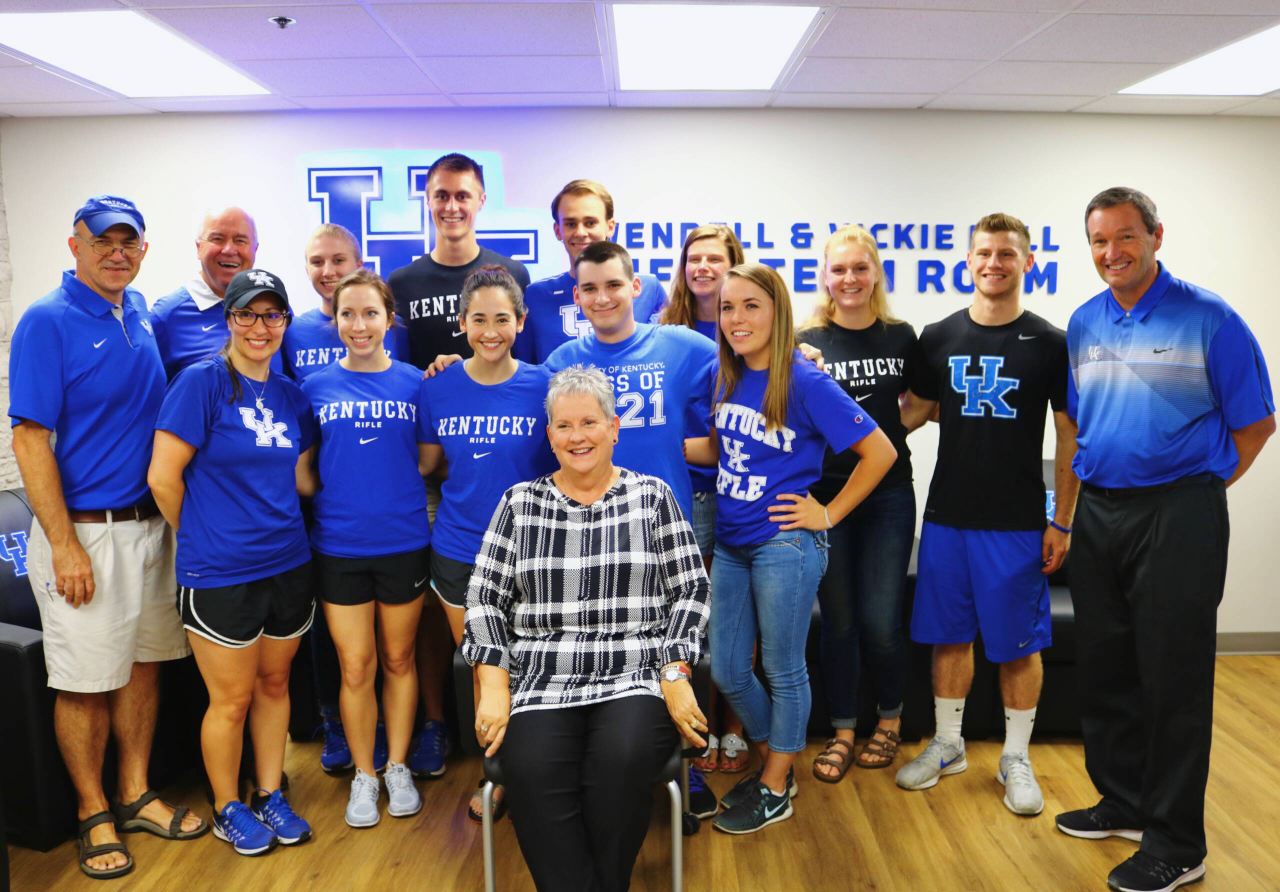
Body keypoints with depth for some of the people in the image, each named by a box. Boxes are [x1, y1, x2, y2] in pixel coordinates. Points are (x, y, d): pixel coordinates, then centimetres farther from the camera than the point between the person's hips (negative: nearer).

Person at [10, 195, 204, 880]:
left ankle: (135, 795, 29)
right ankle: (94, 813, 22)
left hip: (150, 523, 6)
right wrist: (65, 546, -16)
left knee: (143, 662, 14)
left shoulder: (142, 313, 8)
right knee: (86, 681, 4)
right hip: (84, 530, -6)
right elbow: (30, 439, -13)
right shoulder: (46, 322, -10)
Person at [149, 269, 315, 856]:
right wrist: (203, 535, -1)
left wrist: (276, 527, 7)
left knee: (274, 684, 17)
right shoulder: (201, 382, -11)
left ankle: (270, 797, 34)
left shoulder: (290, 396, 7)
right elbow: (163, 478, -12)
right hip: (219, 574, -5)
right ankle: (228, 808, 29)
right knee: (232, 700, 8)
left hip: (287, 564, 6)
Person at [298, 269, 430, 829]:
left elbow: (430, 461, 5)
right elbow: (304, 470, 7)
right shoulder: (315, 387, 2)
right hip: (340, 546, 0)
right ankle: (363, 775, 27)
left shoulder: (414, 383, 1)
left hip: (404, 543, 0)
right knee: (355, 669, 7)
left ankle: (397, 767, 31)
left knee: (398, 660, 14)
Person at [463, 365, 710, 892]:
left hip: (635, 682, -1)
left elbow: (690, 592, 5)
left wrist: (675, 676, -6)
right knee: (531, 770, -29)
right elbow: (485, 600, 8)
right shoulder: (519, 503, 12)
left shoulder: (652, 497, 9)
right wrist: (493, 689, -3)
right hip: (540, 687, 1)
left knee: (623, 759, -31)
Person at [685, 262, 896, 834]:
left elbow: (880, 451, -12)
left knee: (783, 670, 9)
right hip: (731, 544, 7)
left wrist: (828, 513, -11)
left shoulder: (805, 383, -14)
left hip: (785, 545, -7)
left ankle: (775, 791, 27)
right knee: (726, 670, 13)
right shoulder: (728, 378, 5)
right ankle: (772, 762, 37)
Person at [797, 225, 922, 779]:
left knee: (881, 622, 1)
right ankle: (842, 731, 24)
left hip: (888, 493, 1)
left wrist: (886, 434, 2)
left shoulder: (901, 338, 4)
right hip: (824, 495, 0)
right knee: (838, 620, 7)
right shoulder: (806, 344, -1)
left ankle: (889, 719, 26)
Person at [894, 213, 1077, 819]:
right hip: (947, 515, 3)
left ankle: (1016, 759, 24)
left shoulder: (1050, 344, -2)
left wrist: (1062, 522, -4)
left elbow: (1070, 437, 0)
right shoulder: (938, 338, 5)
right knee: (949, 635, 11)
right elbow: (915, 411, 15)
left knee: (1018, 644, 6)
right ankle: (947, 746, 28)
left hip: (1017, 522, -2)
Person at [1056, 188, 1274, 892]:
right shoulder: (1083, 323, 10)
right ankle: (1124, 801, 31)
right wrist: (1066, 515, 13)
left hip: (1176, 516, -6)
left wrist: (1196, 490, -4)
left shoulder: (1208, 319, -6)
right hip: (1098, 513, 6)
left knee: (1173, 677, 0)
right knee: (1103, 668, 13)